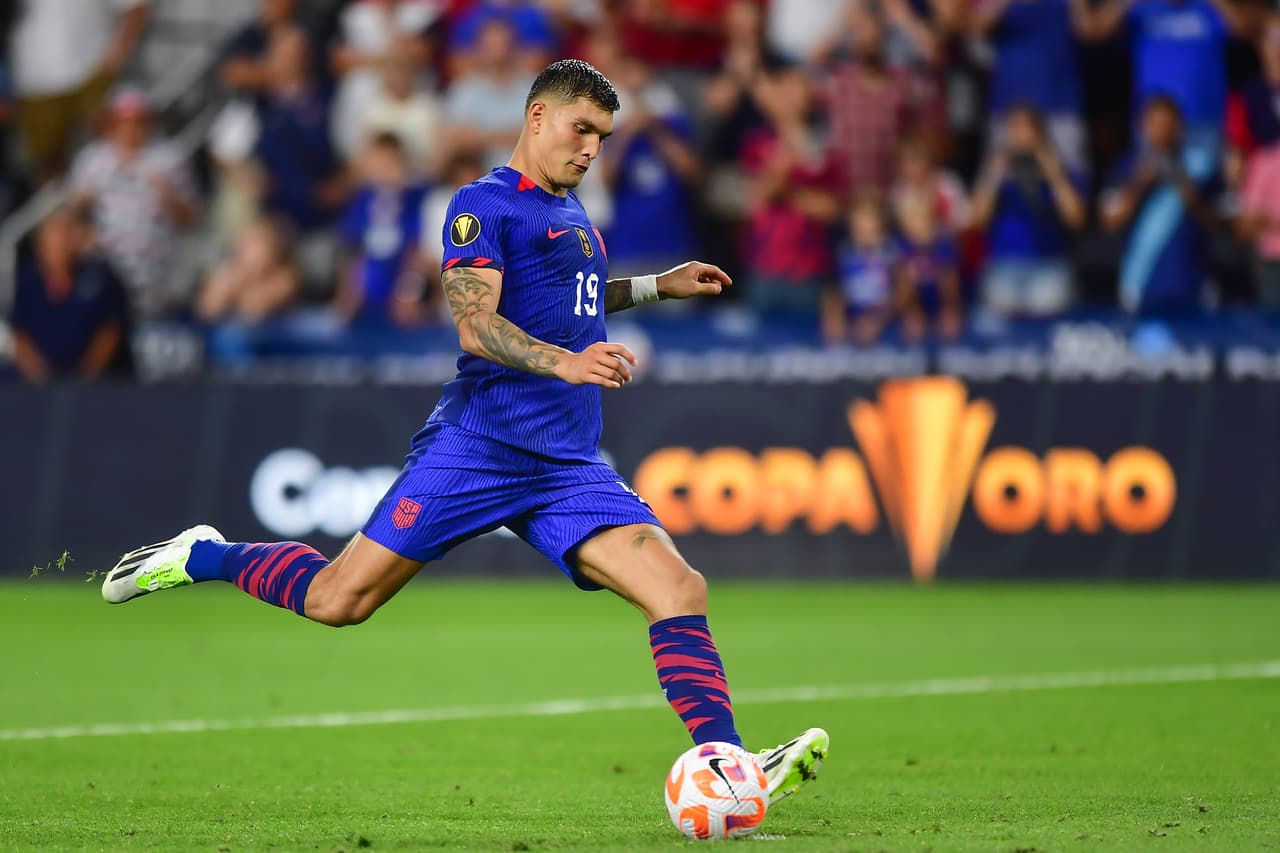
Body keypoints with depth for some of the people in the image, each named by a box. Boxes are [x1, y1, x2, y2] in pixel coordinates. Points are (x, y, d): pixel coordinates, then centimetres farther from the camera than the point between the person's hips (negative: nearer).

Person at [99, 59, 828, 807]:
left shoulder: (572, 213, 22)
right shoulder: (484, 203, -3)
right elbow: (476, 326, -15)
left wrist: (658, 286, 36)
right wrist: (566, 363, -29)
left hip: (570, 466, 6)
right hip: (480, 444, -6)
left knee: (680, 589, -14)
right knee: (340, 600, -6)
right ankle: (202, 557, 21)